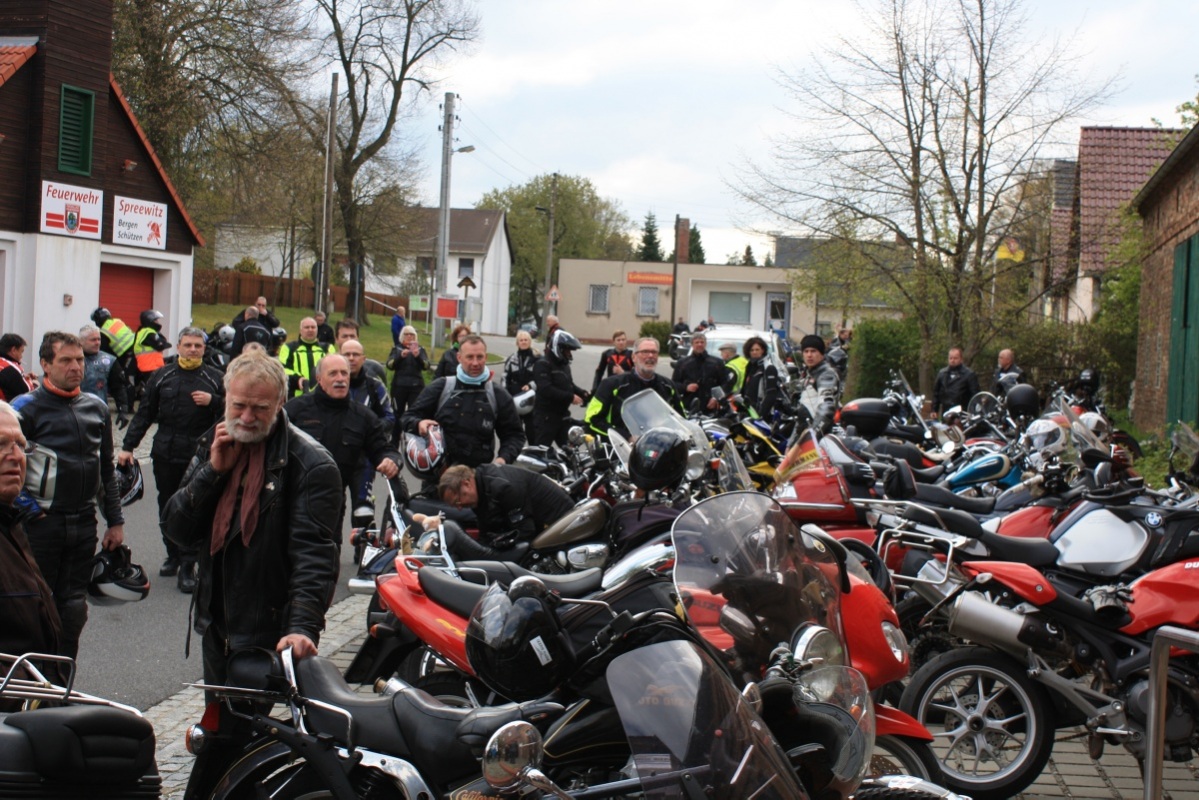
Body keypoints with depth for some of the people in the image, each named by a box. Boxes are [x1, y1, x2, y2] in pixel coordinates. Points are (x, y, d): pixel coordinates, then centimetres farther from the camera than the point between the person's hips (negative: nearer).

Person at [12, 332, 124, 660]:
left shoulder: (96, 407, 11)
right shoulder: (28, 407, -6)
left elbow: (107, 469, 16)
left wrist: (115, 521, 14)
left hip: (83, 523, 5)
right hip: (42, 523, -5)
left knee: (73, 608, 8)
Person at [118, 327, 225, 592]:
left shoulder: (214, 378, 4)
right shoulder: (162, 376, 9)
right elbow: (144, 414, 12)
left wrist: (213, 401, -15)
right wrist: (128, 446, 7)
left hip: (200, 455, -3)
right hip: (165, 454, 3)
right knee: (167, 507, 10)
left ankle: (187, 566, -1)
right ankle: (173, 555, 26)